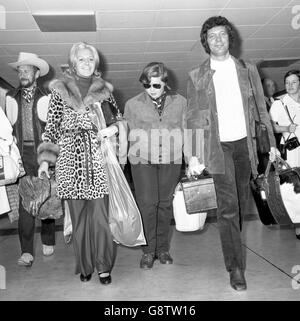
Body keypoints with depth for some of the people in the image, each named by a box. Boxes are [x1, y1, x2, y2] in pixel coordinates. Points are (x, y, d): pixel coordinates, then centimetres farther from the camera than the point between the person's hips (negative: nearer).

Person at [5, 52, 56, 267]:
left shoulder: (47, 98, 2)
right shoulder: (11, 98, 11)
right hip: (23, 155, 2)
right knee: (25, 201, -4)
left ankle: (48, 242, 25)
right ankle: (27, 252, 0)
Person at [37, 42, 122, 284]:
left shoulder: (104, 89, 13)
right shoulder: (60, 89, 10)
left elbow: (116, 118, 22)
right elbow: (52, 126, 8)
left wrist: (113, 128, -2)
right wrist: (45, 159, 3)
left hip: (98, 157, 0)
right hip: (70, 157, 0)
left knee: (100, 214, -4)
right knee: (77, 215, 3)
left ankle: (103, 267, 9)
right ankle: (84, 266, 17)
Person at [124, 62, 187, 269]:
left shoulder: (180, 102, 6)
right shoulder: (132, 104, 4)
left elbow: (186, 133, 10)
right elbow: (129, 136, 8)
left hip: (171, 160, 1)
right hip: (143, 160, -1)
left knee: (165, 204, 6)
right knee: (147, 204, -5)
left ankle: (163, 249, 20)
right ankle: (148, 251, 8)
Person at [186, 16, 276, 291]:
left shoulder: (248, 70, 9)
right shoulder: (197, 77, 3)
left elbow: (261, 109, 10)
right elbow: (194, 118, 1)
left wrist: (271, 142, 5)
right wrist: (194, 155, -4)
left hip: (245, 143, 3)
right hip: (218, 146, -3)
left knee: (241, 202, 11)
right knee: (228, 205, -8)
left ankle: (233, 246, 33)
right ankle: (236, 266, 0)